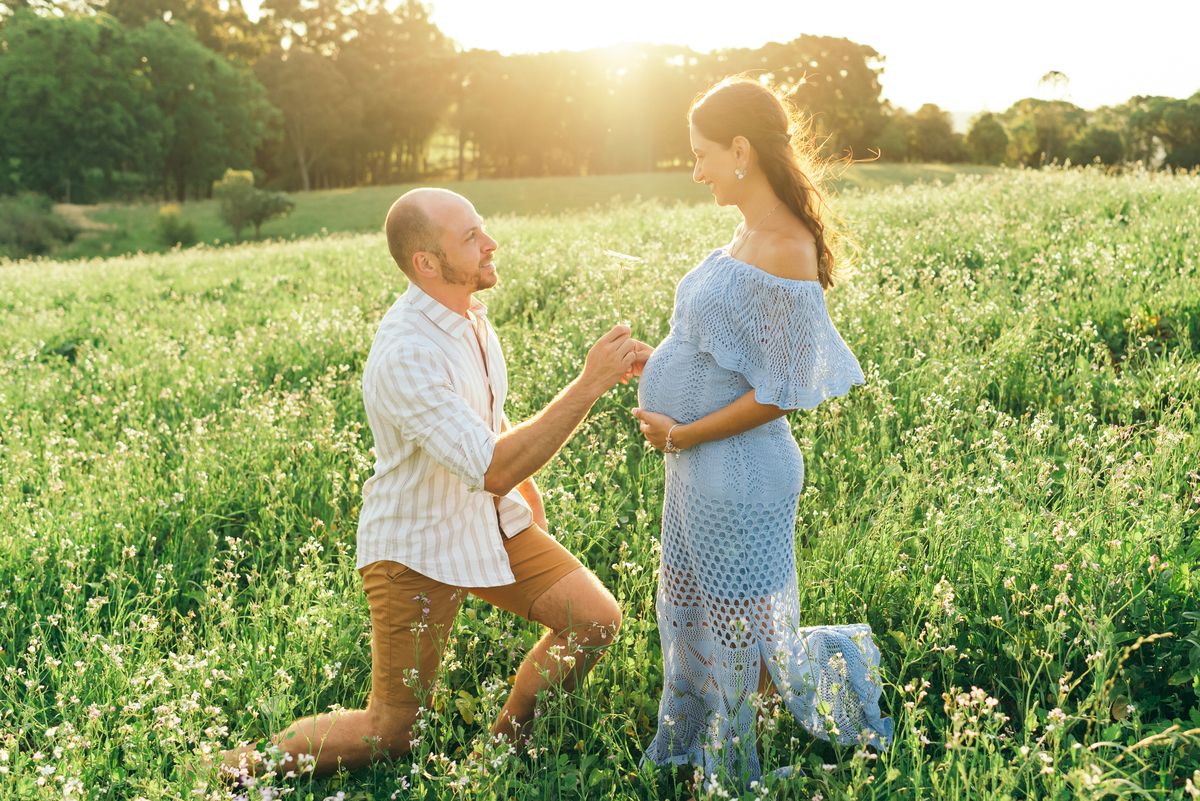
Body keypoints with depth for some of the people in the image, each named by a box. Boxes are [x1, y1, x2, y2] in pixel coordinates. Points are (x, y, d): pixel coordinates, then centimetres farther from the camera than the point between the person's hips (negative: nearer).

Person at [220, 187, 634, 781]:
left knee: (597, 620, 2)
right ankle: (245, 765, 25)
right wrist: (590, 383, -36)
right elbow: (493, 471, -37)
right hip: (415, 548, -8)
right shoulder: (405, 354, -31)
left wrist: (526, 489, 18)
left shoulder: (470, 314, -1)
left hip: (492, 522, 8)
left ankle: (504, 748, 23)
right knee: (389, 736, 3)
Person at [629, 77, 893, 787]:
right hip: (700, 470, 10)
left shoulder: (785, 250, -23)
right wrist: (658, 364, 7)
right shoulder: (749, 234, 6)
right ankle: (689, 755, 41)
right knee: (690, 623, 23)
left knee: (744, 639, 8)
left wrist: (683, 435, -16)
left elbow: (781, 390, -22)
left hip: (739, 476, -10)